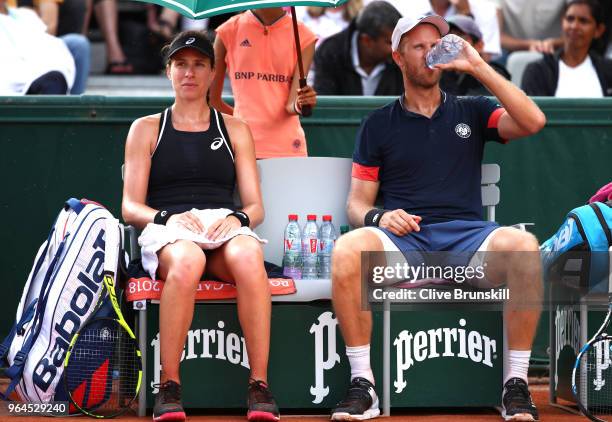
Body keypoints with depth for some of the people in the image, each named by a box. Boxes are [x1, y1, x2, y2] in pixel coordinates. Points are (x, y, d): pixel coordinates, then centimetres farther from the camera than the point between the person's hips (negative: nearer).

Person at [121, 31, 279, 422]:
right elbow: (130, 207, 10)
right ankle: (169, 388, -37)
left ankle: (260, 386, -40)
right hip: (166, 229, -1)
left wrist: (238, 219, -8)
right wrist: (167, 217, -11)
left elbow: (256, 207, 16)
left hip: (225, 225, 1)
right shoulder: (147, 129, 20)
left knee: (247, 257, -38)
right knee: (186, 262, -41)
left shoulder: (235, 130, 24)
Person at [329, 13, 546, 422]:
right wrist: (377, 217, -10)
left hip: (467, 235, 0)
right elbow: (357, 202, 15)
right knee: (347, 250, -34)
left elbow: (532, 122, -1)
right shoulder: (379, 124, 18)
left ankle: (516, 385, -24)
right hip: (402, 239, 0)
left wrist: (478, 67, -4)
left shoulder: (471, 112, 18)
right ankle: (362, 386, -25)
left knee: (523, 245, -34)